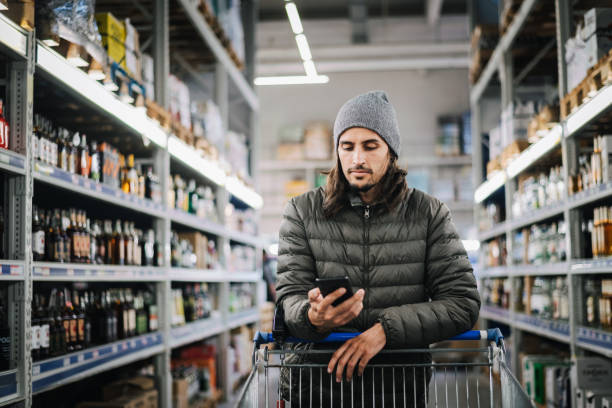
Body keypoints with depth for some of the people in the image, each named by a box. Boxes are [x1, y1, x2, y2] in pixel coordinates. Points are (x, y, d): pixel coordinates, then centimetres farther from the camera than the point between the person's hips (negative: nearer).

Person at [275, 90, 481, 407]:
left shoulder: (429, 214, 7)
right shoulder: (301, 213, 8)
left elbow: (463, 303, 0)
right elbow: (290, 295, 2)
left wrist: (386, 329, -14)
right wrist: (313, 317, -22)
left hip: (400, 380, 0)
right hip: (320, 374, 1)